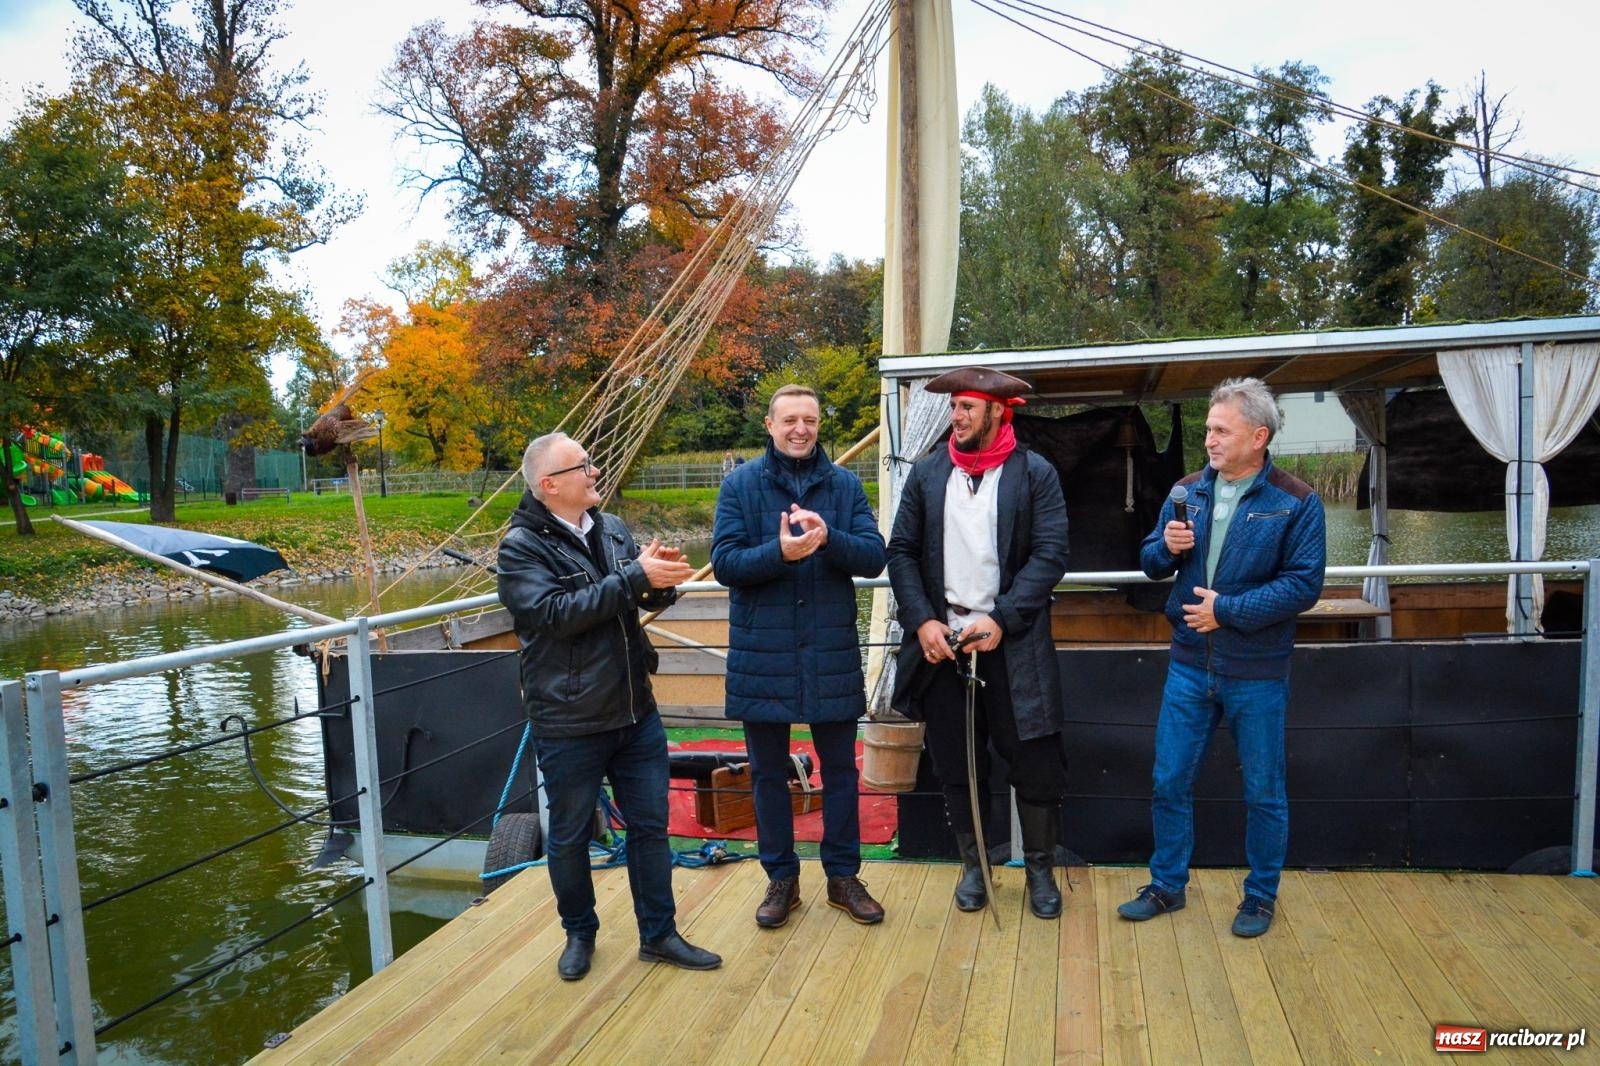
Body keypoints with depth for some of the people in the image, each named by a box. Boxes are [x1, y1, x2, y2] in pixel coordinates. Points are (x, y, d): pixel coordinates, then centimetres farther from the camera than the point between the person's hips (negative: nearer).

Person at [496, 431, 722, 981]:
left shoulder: (612, 528, 5)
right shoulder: (522, 546, -12)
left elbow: (651, 596, 8)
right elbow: (557, 612, -25)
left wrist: (663, 576, -16)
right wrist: (636, 576, -28)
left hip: (636, 712, 5)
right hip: (569, 724, -5)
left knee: (650, 825, 13)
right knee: (569, 836, 13)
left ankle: (659, 934, 28)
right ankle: (579, 933, 35)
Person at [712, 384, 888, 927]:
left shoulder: (845, 485, 3)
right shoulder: (740, 484, -1)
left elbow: (874, 556, -4)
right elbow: (725, 561, -9)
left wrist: (828, 538, -22)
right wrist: (781, 552, -25)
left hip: (832, 651, 1)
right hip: (762, 652, -1)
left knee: (839, 769, 11)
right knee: (768, 773, 11)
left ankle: (844, 876, 28)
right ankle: (781, 879, 27)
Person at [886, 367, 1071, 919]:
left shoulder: (1036, 473, -1)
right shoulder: (926, 474, 7)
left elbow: (1050, 555, -7)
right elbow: (902, 551, 5)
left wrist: (1000, 621, -15)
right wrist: (924, 621, -7)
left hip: (1013, 642, -2)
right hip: (941, 640, 3)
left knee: (1035, 763, 4)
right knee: (957, 765, 11)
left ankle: (1040, 868, 25)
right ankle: (972, 866, 29)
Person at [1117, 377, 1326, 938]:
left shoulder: (1296, 502, -8)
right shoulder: (1188, 491, 5)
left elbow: (1303, 584, -14)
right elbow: (1150, 561, 11)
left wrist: (1227, 610, -19)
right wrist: (1166, 547, -12)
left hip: (1256, 674, -4)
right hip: (1189, 666, 4)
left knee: (1263, 792, 11)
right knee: (1169, 783, 10)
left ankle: (1261, 897, 30)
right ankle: (1167, 886, 27)